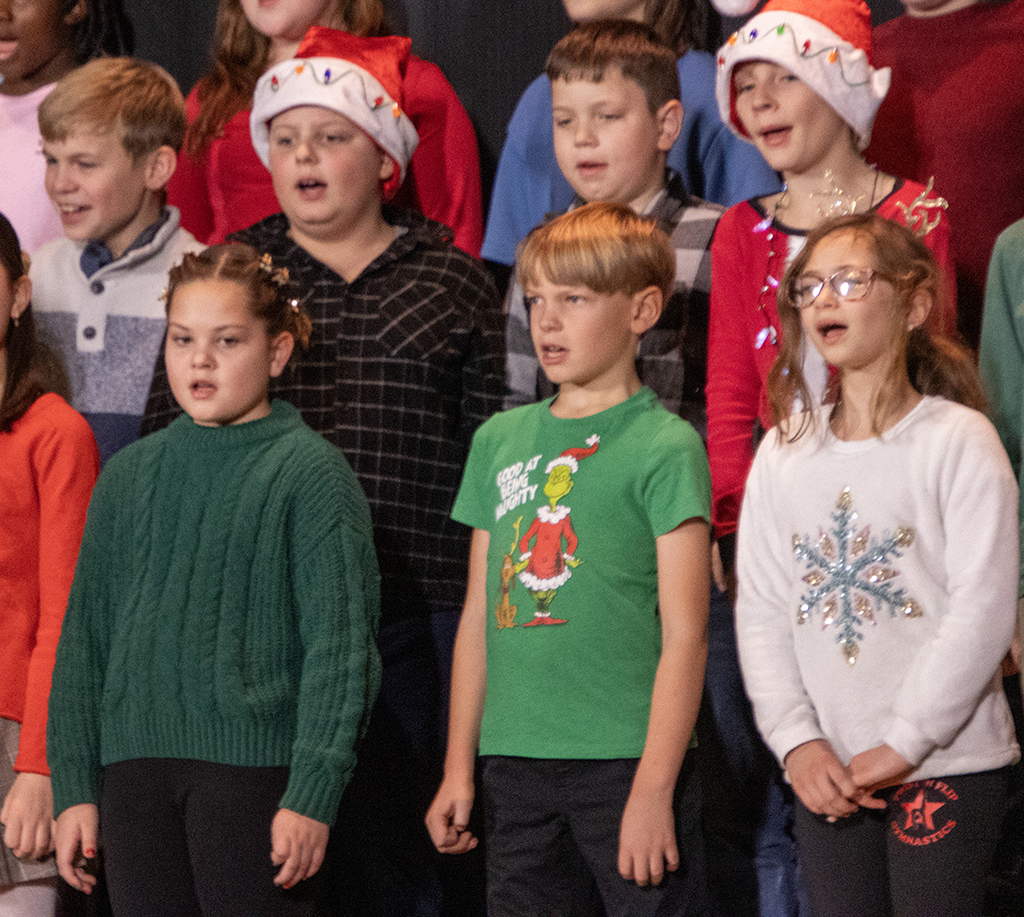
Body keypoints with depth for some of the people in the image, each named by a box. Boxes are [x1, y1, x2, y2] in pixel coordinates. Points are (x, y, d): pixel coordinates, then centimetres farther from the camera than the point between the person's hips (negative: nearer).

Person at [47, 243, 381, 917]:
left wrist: (312, 793, -13)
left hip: (256, 767, -4)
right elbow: (85, 639, 14)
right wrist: (75, 788, 9)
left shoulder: (311, 472, -3)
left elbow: (341, 646, -7)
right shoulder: (128, 475, 11)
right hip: (137, 767, 5)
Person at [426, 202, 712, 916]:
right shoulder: (499, 440, 12)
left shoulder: (666, 446, -5)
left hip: (626, 759, -5)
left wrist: (654, 788, -14)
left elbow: (685, 635, -9)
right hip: (515, 763, 5)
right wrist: (459, 767, 13)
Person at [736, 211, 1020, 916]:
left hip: (947, 764, -4)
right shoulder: (783, 453, 9)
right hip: (828, 772, 4)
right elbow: (762, 610, 6)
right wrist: (796, 741, -5)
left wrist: (903, 744, -14)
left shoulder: (959, 441, -6)